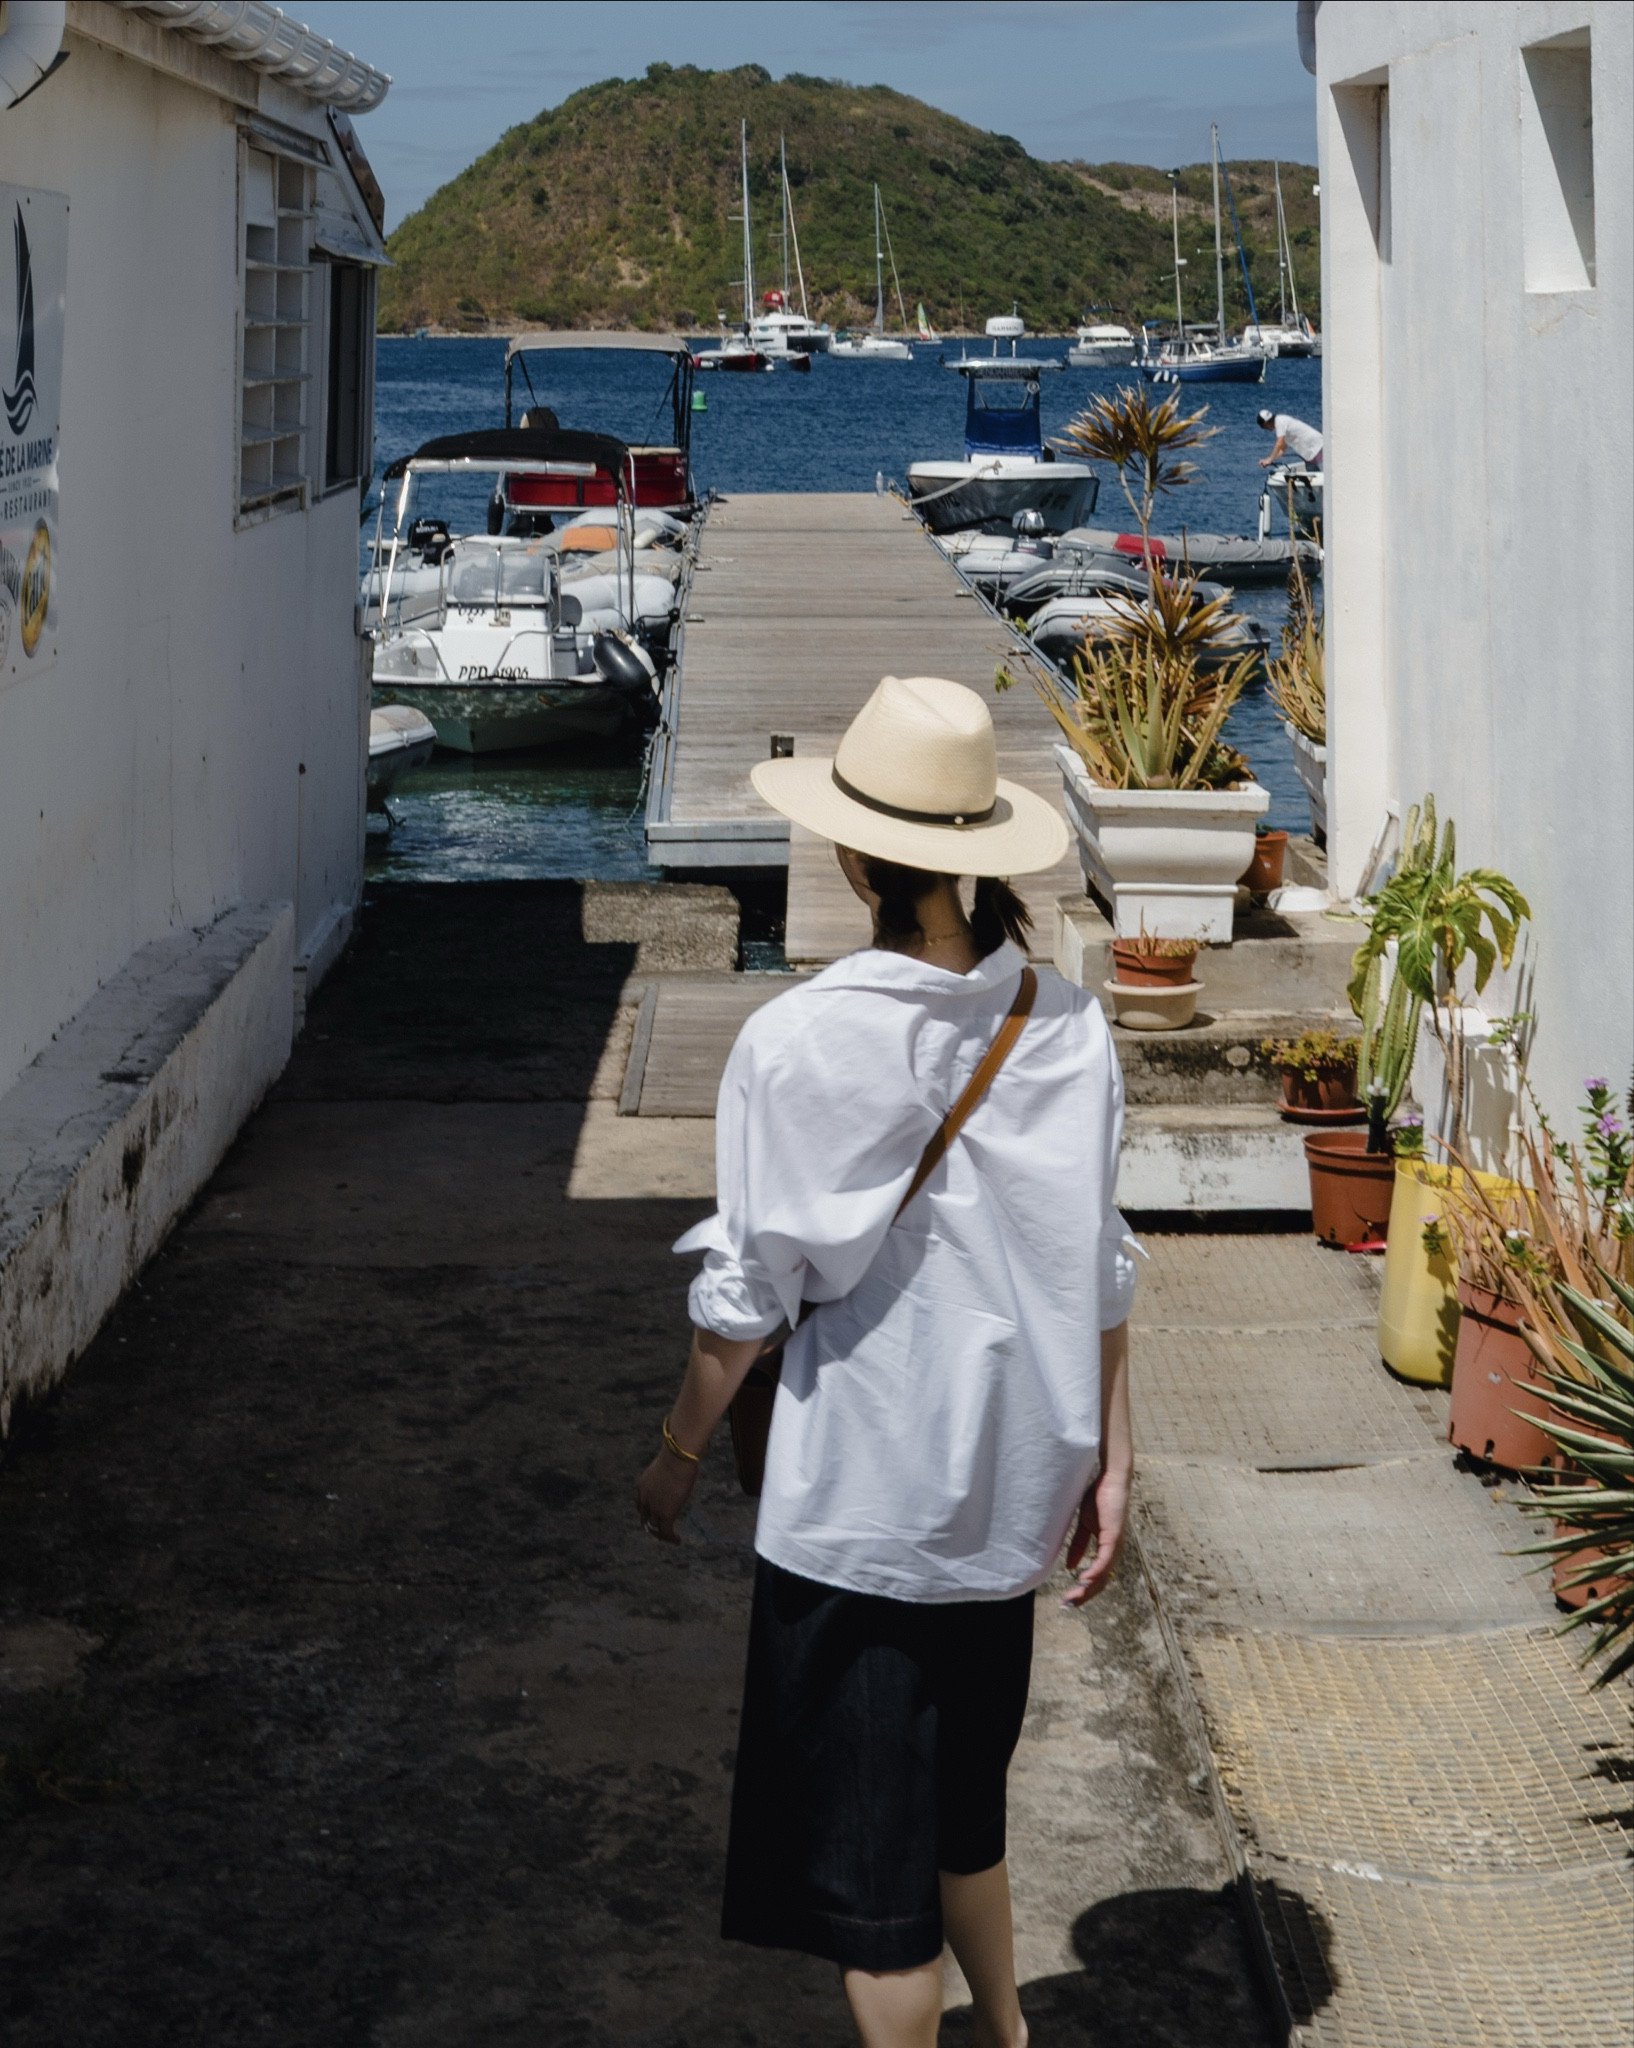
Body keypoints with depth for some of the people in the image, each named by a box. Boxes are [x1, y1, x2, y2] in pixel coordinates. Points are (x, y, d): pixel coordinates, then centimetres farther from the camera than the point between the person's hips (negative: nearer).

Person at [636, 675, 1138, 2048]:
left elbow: (749, 1296, -12)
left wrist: (680, 1450, 3)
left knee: (867, 1836, 10)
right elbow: (1100, 1268, 0)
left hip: (855, 1505, -5)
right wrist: (1109, 1459, 9)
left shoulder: (796, 1044, -18)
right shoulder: (1064, 1026, -6)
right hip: (1009, 1488, 5)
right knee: (962, 1791, 26)